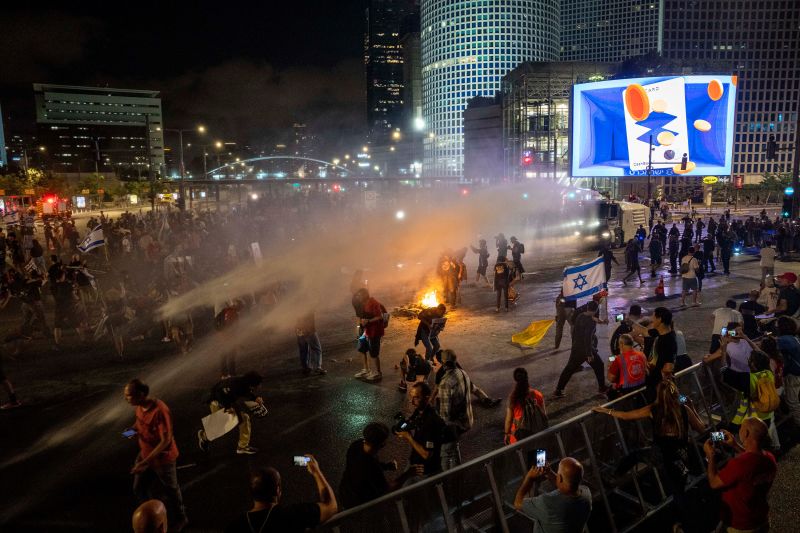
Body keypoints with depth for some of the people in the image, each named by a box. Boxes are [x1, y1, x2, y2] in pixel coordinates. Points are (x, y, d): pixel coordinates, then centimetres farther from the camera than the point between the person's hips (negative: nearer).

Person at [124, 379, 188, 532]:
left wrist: (146, 462, -30)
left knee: (170, 490, 14)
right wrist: (134, 429, -7)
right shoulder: (140, 406, -8)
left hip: (162, 458, -7)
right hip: (145, 454, 7)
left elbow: (166, 441, -29)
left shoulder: (160, 411, -34)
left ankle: (179, 519, 39)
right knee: (139, 488, 20)